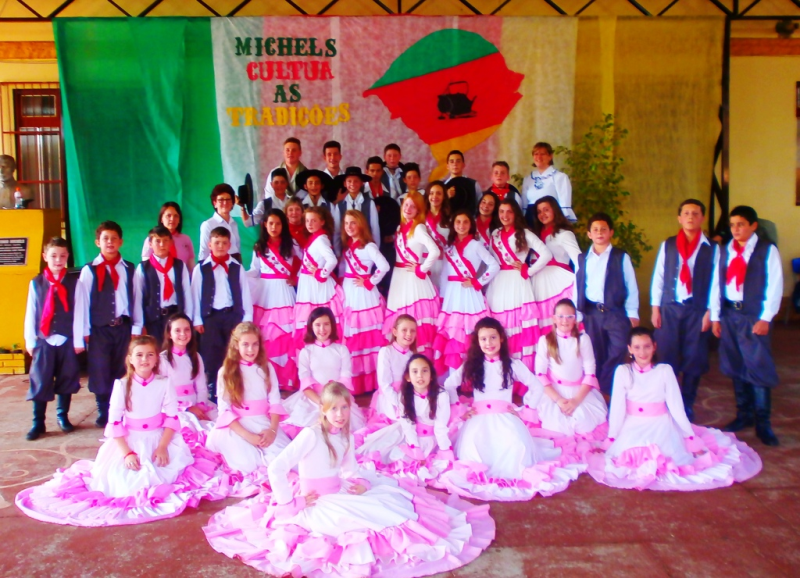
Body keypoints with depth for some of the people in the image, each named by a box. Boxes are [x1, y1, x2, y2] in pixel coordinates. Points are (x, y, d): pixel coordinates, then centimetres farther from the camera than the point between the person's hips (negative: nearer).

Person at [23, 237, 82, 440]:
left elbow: (78, 312, -2)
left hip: (67, 340, 0)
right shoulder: (36, 283, 1)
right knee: (40, 382, 2)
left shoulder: (74, 282, -2)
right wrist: (30, 341, 2)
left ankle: (63, 416, 27)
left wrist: (78, 340, -3)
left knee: (67, 380, 10)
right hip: (43, 341, 0)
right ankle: (38, 423, 12)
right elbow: (30, 313, 3)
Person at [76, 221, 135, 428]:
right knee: (100, 373, 4)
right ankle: (104, 415, 17)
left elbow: (136, 300, 3)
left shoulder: (129, 269, 5)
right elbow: (82, 303, -2)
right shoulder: (89, 270, -2)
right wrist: (83, 333, -4)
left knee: (122, 372, 8)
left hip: (123, 327, 2)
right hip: (99, 329, -1)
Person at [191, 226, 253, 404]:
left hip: (233, 315, 1)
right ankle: (212, 393, 15)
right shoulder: (201, 269, 2)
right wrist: (197, 320, -1)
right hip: (210, 316, -1)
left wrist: (247, 318, 0)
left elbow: (245, 294, 5)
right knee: (211, 356, 4)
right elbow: (196, 295, 3)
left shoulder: (237, 268, 5)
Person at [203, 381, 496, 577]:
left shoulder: (346, 437, 3)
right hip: (315, 502, -8)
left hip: (339, 495, 8)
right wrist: (289, 502, -22)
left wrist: (360, 482, -10)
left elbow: (349, 471, 11)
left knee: (391, 495, 4)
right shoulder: (310, 435, -22)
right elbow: (276, 469, -26)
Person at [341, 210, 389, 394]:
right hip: (349, 293, 7)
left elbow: (384, 266, -21)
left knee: (368, 335, -3)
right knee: (351, 336, 8)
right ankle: (353, 381, 15)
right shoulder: (347, 245, 13)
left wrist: (369, 283, -14)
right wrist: (340, 282, 2)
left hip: (363, 294, -7)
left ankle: (370, 380, 4)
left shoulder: (368, 246, -10)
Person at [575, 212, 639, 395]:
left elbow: (631, 287, 1)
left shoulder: (621, 257, 1)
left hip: (617, 313, -2)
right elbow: (577, 288, 10)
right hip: (591, 314, 2)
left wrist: (632, 314, -4)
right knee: (595, 357, 9)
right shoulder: (582, 259, 9)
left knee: (616, 356, -5)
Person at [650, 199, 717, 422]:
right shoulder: (667, 245, 4)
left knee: (694, 361, 6)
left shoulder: (712, 248, 1)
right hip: (669, 309, 1)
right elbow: (658, 277, 5)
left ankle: (687, 406, 20)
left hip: (697, 310, -1)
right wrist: (655, 308, 0)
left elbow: (715, 282, -1)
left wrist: (710, 312, -6)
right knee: (667, 358, 4)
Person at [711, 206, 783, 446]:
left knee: (759, 368, -4)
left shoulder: (767, 250, -4)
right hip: (728, 314, 4)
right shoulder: (724, 251, 9)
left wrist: (765, 318, -11)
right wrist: (715, 316, 5)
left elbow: (775, 286, -7)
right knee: (736, 367, 10)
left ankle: (763, 422, 6)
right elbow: (717, 283, 9)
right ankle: (744, 414, 23)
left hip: (754, 317, -4)